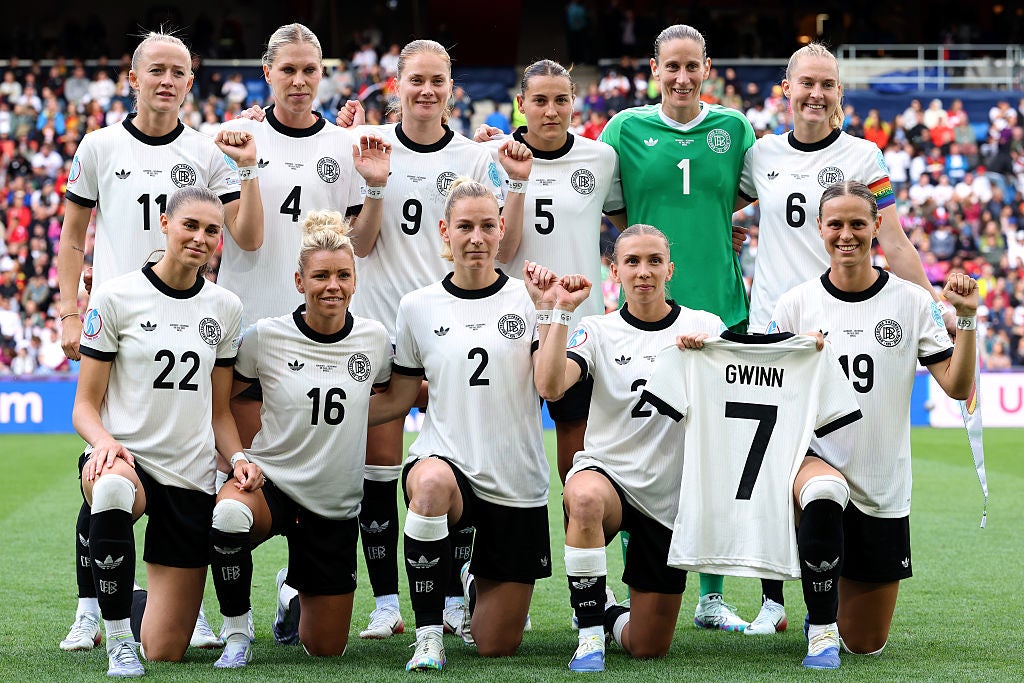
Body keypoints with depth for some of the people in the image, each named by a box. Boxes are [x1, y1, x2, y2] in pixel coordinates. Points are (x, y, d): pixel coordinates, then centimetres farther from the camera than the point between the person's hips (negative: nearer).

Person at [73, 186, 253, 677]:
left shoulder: (225, 308, 8)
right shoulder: (116, 296, -3)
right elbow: (85, 405, -3)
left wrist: (238, 457, -5)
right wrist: (103, 441, -25)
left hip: (191, 478, 3)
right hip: (126, 457, -3)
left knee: (165, 653, -1)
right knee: (113, 488, -45)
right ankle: (118, 640, -27)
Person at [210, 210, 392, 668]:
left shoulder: (374, 339, -2)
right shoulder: (266, 338, -10)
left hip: (336, 507, 3)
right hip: (271, 481, -3)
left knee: (326, 649, 7)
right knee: (229, 516, -40)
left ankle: (295, 592, 42)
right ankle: (236, 634, -16)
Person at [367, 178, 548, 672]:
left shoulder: (526, 299, 1)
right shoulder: (419, 307, 4)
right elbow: (399, 399, 11)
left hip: (516, 481, 1)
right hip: (446, 460, -1)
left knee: (496, 646, 5)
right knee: (431, 483, -42)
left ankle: (476, 582, 43)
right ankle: (428, 636, -28)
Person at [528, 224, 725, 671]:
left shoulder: (704, 327, 3)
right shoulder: (599, 331, 1)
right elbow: (551, 386, -17)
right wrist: (557, 312, -21)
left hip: (670, 496, 2)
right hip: (607, 472, -1)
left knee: (648, 648, 3)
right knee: (585, 496, -42)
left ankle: (609, 612, 40)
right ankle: (590, 632, -27)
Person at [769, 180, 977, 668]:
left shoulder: (911, 302, 0)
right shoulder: (795, 305, 1)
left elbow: (957, 386, -4)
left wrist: (966, 319, -16)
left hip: (884, 488, 1)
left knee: (866, 644, 5)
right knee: (822, 495, -41)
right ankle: (820, 627, -19)